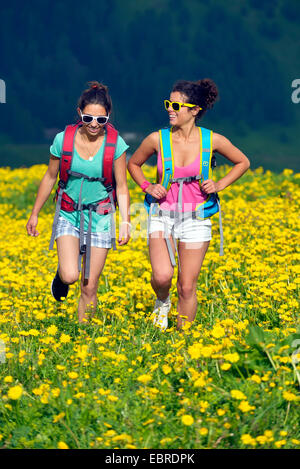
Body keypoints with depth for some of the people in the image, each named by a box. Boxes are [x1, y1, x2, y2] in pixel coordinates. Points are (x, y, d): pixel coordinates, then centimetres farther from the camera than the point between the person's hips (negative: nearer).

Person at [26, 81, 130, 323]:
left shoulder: (115, 144, -11)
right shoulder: (63, 139, -8)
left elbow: (121, 186, -3)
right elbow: (50, 178, 5)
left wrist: (125, 222, -12)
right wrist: (35, 214, 11)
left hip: (99, 215, 0)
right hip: (68, 213, 0)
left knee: (89, 288, 1)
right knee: (70, 276, -18)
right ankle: (61, 274, 19)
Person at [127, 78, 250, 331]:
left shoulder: (213, 140, -8)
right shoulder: (157, 139, -7)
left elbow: (243, 162, 10)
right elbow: (133, 163, 13)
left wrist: (219, 185, -4)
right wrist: (147, 187, -4)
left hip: (196, 217, 0)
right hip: (162, 214, 0)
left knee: (187, 287, 0)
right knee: (162, 276, -20)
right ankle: (162, 301, 15)